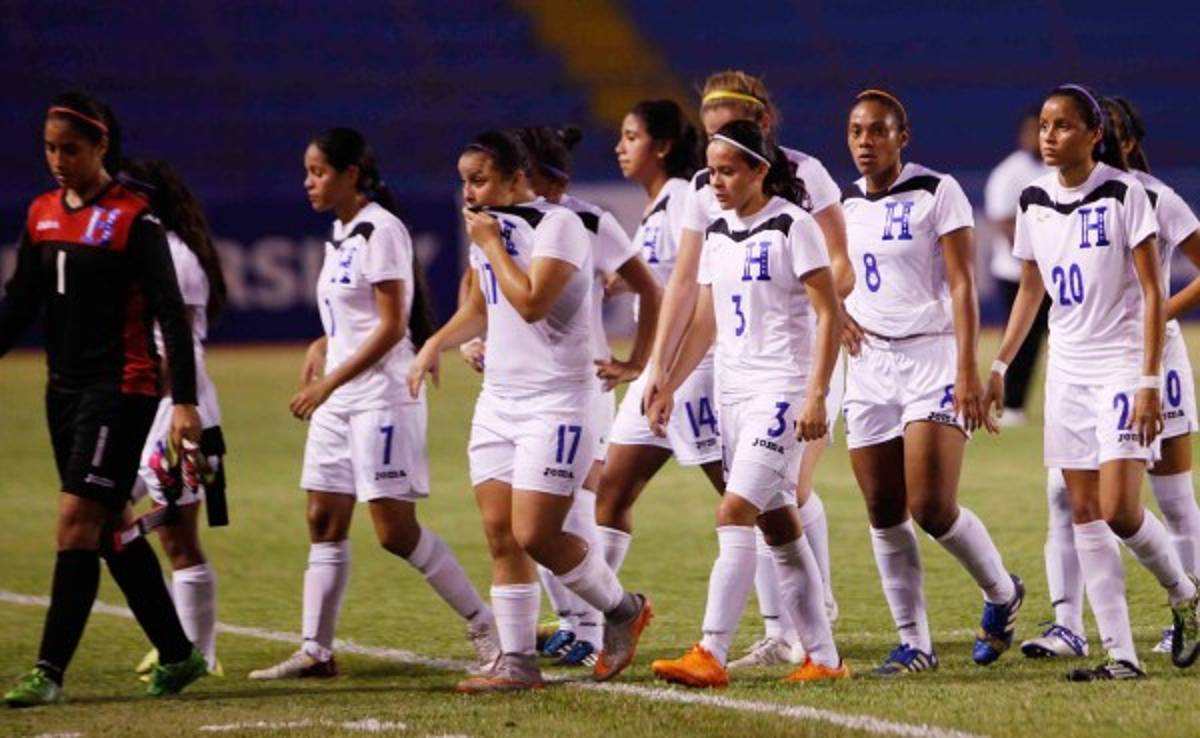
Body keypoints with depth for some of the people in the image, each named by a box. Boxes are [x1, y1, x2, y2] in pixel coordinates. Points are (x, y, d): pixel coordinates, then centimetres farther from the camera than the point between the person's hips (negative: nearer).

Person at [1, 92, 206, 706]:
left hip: (120, 390, -8)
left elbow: (170, 313, -13)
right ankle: (178, 654, 22)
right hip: (65, 390, 8)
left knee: (76, 524, -13)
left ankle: (49, 672, -13)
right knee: (109, 530, 11)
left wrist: (184, 401, -18)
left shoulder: (132, 218, -10)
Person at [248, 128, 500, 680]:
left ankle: (483, 624, 0)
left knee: (394, 528, -10)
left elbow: (391, 325, -17)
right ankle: (315, 651, 9)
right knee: (324, 522, 6)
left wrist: (329, 383, -18)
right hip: (339, 400, 9)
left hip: (382, 395, -9)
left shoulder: (380, 230, -13)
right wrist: (319, 352, 5)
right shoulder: (340, 234, 15)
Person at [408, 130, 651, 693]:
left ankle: (623, 610, 10)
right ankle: (517, 662, 6)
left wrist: (491, 245, -15)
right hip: (499, 400, 8)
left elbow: (532, 303, -24)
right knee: (500, 534, 2)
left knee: (534, 536, -12)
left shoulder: (556, 226, -13)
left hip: (555, 403, -8)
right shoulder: (488, 229, 13)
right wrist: (436, 344, 9)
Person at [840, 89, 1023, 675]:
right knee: (884, 512, 2)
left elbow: (962, 286, -9)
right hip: (869, 362, 5)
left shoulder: (936, 193, -5)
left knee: (931, 507, -13)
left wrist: (968, 372, -16)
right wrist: (841, 317, 5)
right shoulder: (845, 203, 10)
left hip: (931, 356, -5)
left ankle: (1001, 593, 14)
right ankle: (914, 643, 9)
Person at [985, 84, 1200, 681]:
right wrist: (999, 367, 12)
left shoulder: (1123, 194, -9)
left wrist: (1150, 383, -15)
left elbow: (1152, 292, -10)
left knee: (1118, 510, -14)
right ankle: (1120, 655, 3)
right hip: (1067, 369, 6)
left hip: (1121, 363, -6)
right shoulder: (1034, 201, 7)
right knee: (1084, 513, 0)